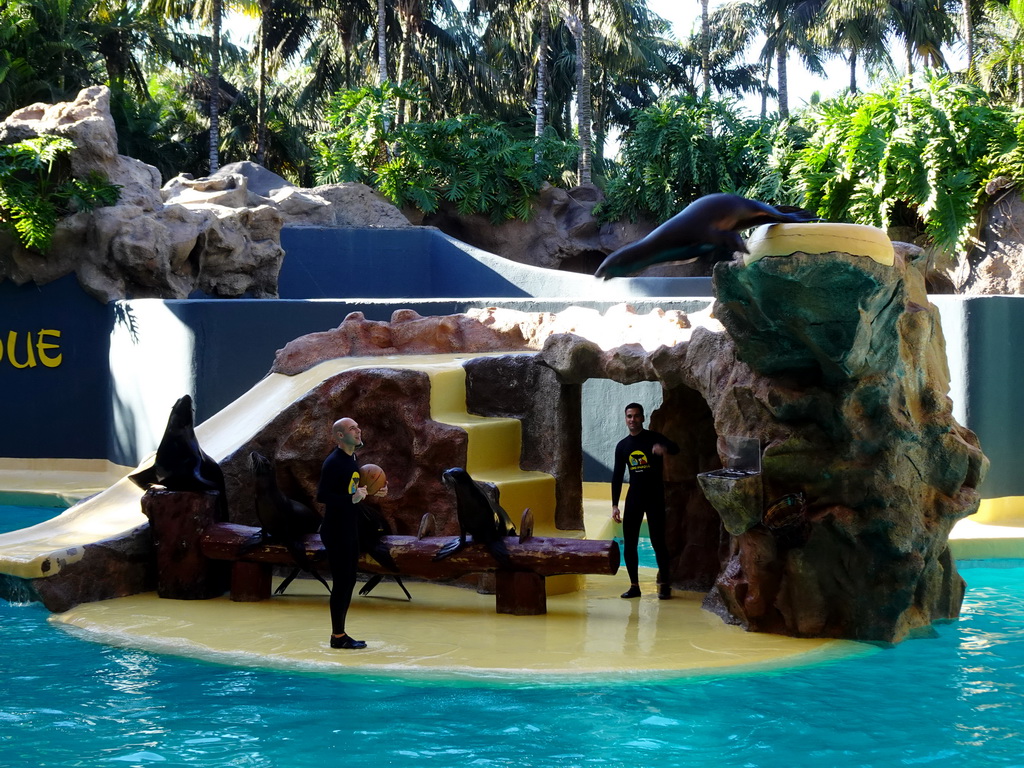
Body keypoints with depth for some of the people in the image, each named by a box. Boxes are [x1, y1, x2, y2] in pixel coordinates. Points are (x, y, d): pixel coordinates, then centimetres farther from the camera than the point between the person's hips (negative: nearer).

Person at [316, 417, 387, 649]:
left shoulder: (352, 460, 12)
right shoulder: (333, 462, -17)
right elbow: (322, 495, -23)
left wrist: (372, 493, 10)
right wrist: (352, 498, -29)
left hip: (350, 530, 10)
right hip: (336, 531, -10)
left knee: (348, 581, 13)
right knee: (342, 582, -5)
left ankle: (340, 633, 21)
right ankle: (337, 636, 3)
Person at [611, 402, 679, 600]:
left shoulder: (654, 438, -5)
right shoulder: (622, 446, 8)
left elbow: (675, 449, -24)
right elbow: (617, 476, 10)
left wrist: (664, 448, -49)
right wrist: (614, 505, 4)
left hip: (654, 496, -4)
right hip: (634, 497, 4)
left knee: (658, 541, -6)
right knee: (629, 544, 2)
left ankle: (665, 585, 3)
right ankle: (634, 585, 10)